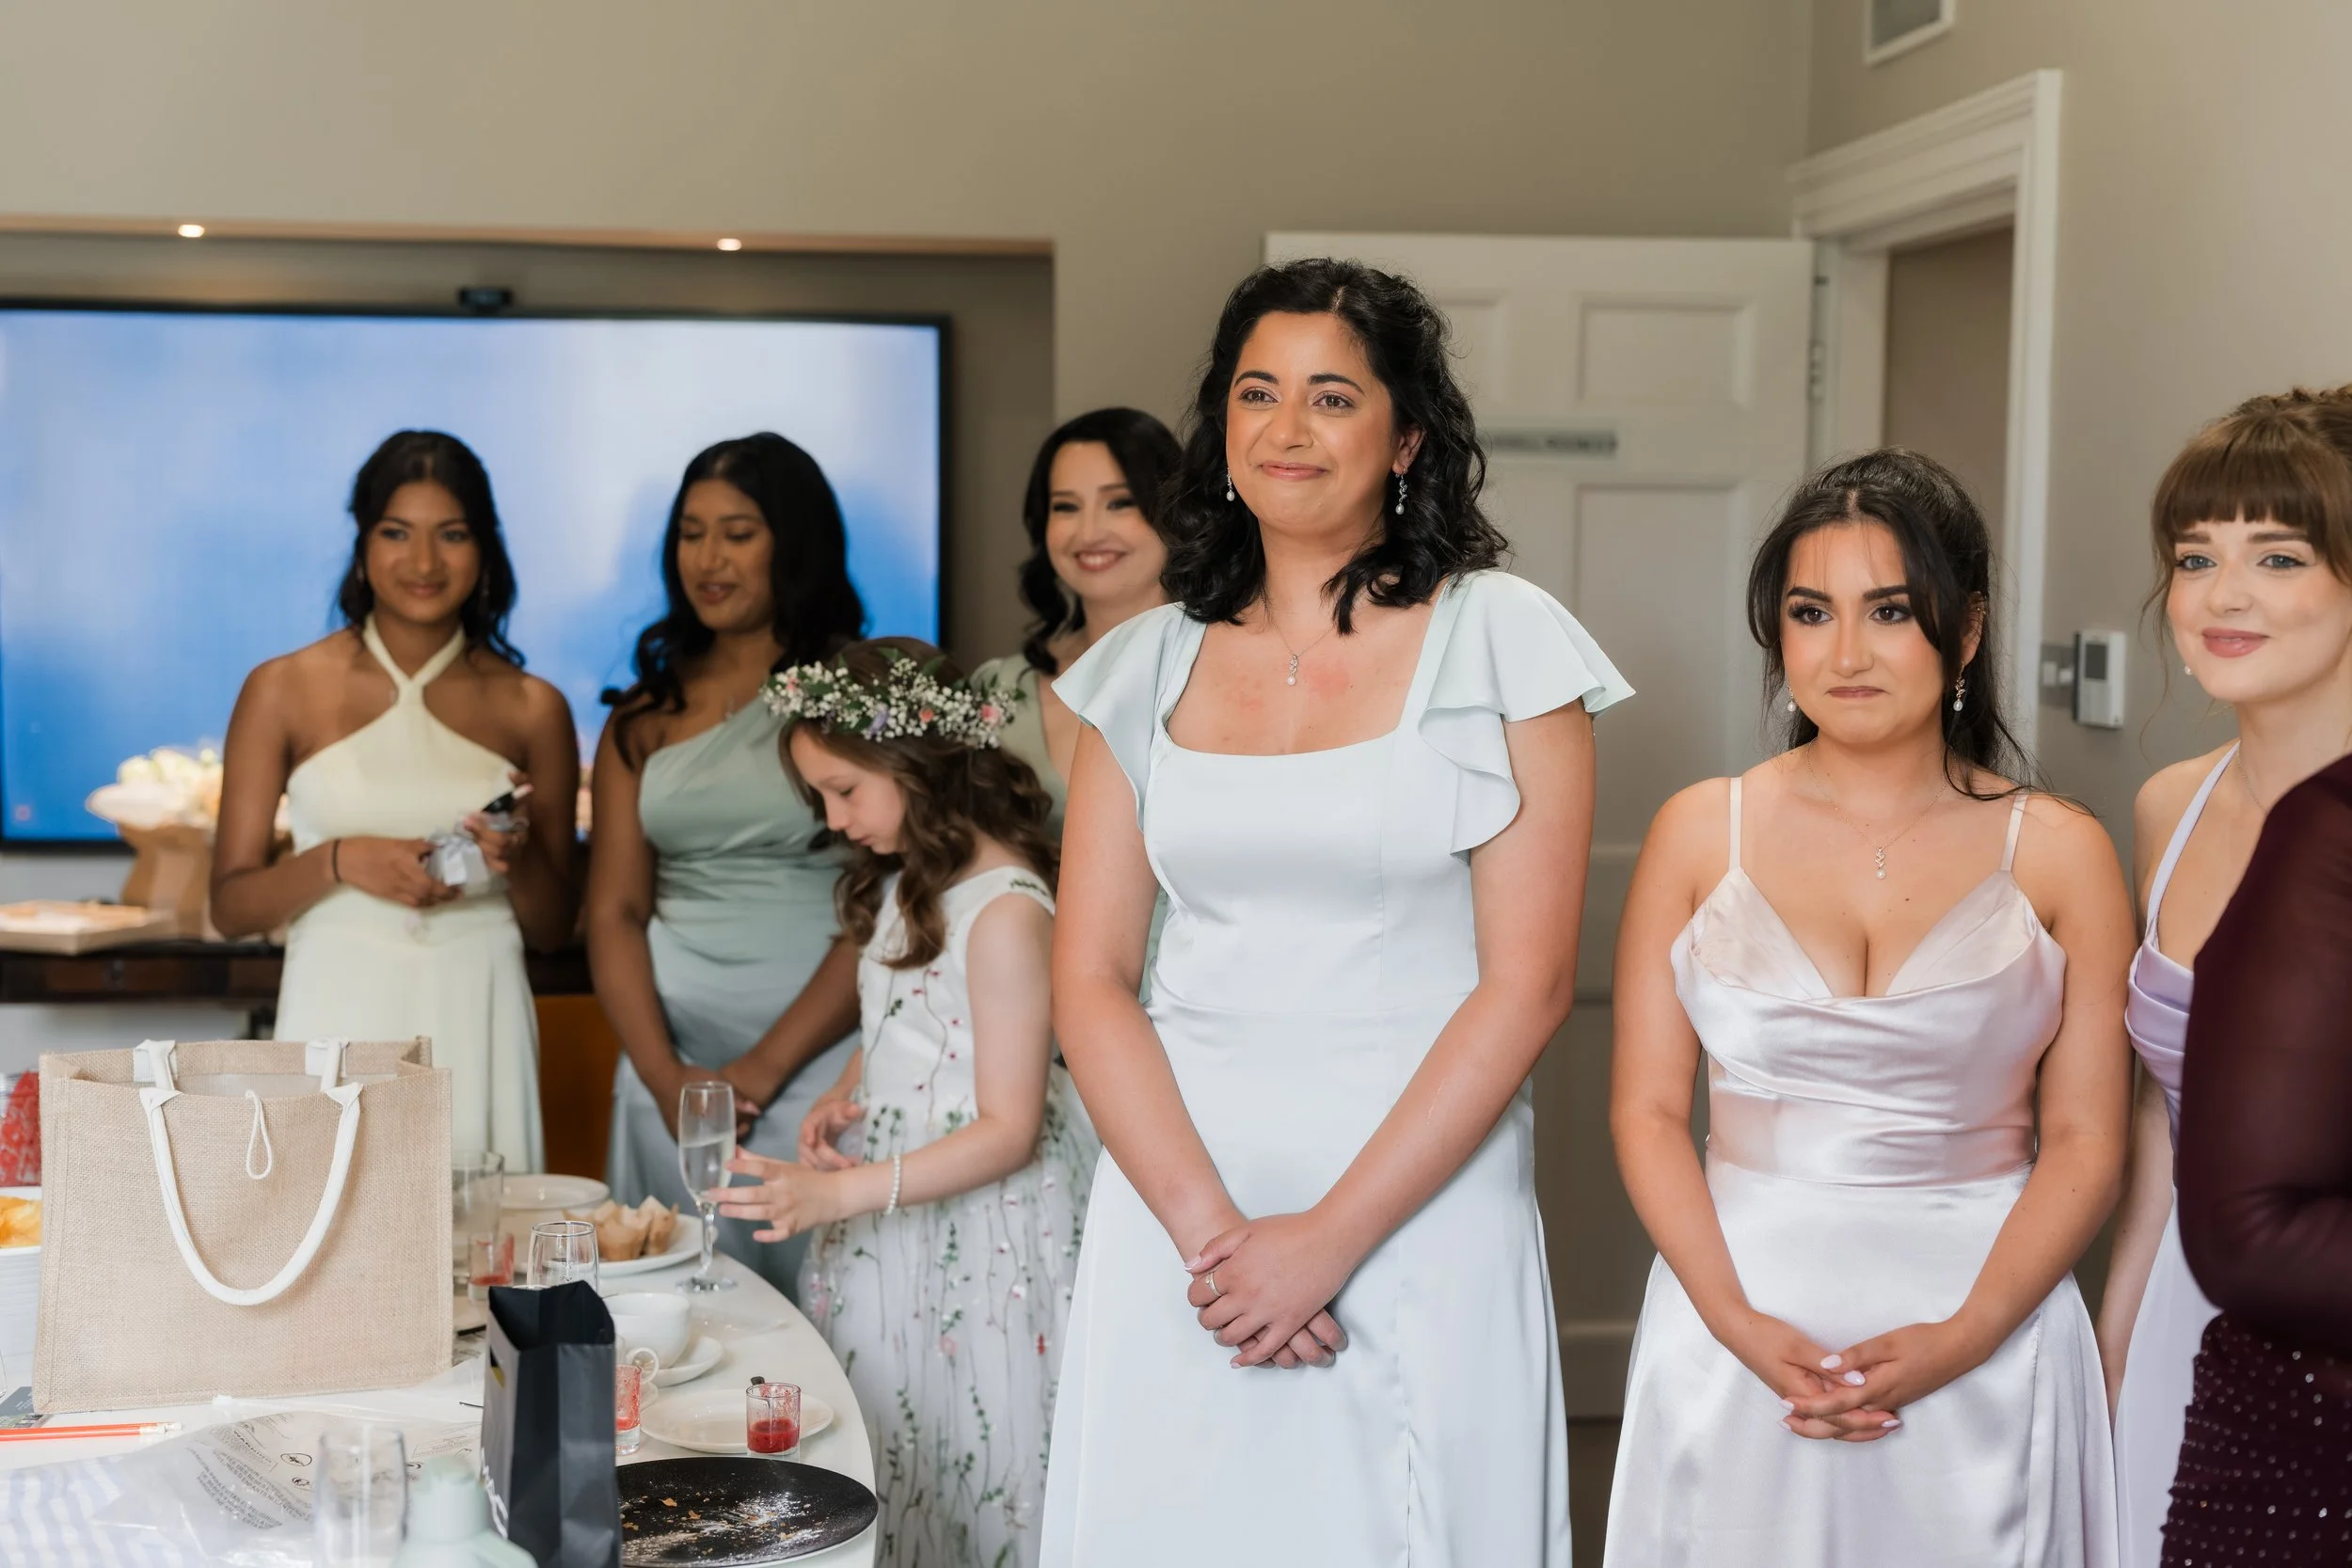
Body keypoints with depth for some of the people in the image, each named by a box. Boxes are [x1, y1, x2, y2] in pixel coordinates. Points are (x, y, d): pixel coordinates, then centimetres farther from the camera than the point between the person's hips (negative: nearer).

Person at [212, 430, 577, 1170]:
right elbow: (231, 907, 3)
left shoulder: (532, 708, 6)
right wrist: (340, 861, -12)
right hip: (339, 1018, -1)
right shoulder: (283, 691, 3)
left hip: (476, 1026, 1)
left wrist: (522, 858, -8)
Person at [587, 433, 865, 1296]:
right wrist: (664, 1076, -7)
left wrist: (762, 1070, -13)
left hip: (816, 1057, -4)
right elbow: (615, 910, 7)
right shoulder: (648, 713, 12)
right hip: (671, 1067, 4)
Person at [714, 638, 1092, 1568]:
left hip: (974, 1223, -8)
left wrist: (839, 1193, -26)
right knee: (885, 1453, 12)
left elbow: (1007, 1131, -21)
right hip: (891, 1210, 8)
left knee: (962, 1469, 1)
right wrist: (843, 1097, 0)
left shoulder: (1005, 912, -20)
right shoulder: (907, 882, 8)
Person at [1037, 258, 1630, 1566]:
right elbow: (1090, 979, 4)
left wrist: (1330, 1237, -11)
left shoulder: (1504, 642, -2)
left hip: (1423, 1203, -2)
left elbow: (1528, 983, -7)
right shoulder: (1147, 667, 8)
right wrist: (1206, 1225, -9)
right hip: (1175, 1198, 3)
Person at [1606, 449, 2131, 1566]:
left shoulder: (2057, 854, 0)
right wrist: (1738, 1323, -12)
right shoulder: (1700, 832, 2)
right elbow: (1646, 1108, -1)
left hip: (1980, 1336, 0)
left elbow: (2084, 1144, -3)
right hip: (1737, 1325, 1)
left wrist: (1959, 1340, -14)